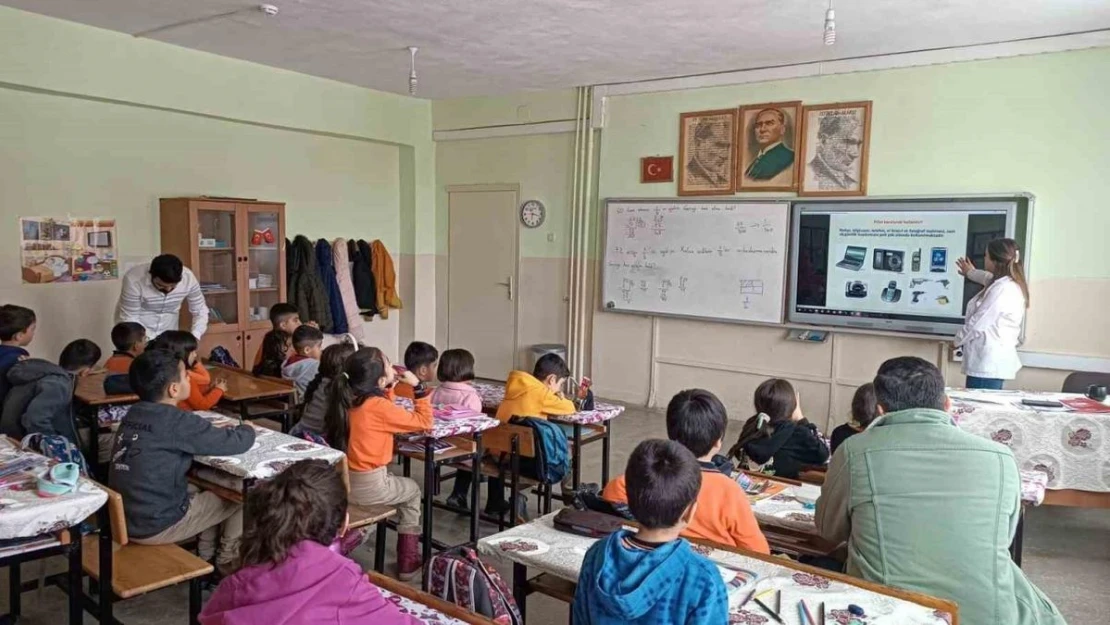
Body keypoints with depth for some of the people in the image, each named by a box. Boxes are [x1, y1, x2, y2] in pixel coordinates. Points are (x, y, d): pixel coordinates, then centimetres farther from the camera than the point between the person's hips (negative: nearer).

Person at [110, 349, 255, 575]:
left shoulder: (135, 414, 1)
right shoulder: (176, 421, -22)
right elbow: (235, 443, -16)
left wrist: (216, 432, 8)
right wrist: (247, 429, 5)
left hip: (124, 518, 8)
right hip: (155, 525, -8)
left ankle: (206, 557, 30)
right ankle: (227, 561, 24)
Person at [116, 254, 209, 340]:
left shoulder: (188, 278, -21)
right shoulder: (134, 280, -29)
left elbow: (200, 311, -11)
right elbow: (129, 319, -22)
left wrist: (194, 338, -26)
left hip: (167, 330, 3)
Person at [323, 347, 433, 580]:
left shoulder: (346, 399, 1)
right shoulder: (377, 406, -20)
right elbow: (424, 422, -12)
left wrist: (389, 388, 12)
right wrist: (418, 386, -7)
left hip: (340, 482, 7)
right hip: (368, 487, -7)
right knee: (412, 491, 22)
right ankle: (408, 563, 26)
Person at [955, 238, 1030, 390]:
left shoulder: (1001, 289, -19)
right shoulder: (1012, 284, 14)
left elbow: (978, 323, -17)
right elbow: (989, 278, 38)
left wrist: (958, 340, 1)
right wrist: (971, 273, 59)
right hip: (995, 361, 10)